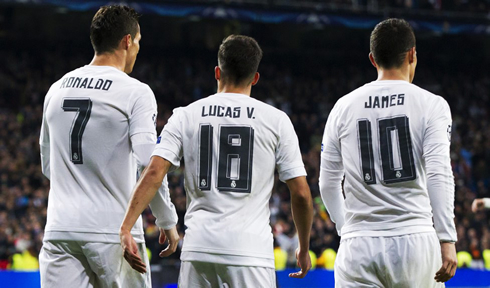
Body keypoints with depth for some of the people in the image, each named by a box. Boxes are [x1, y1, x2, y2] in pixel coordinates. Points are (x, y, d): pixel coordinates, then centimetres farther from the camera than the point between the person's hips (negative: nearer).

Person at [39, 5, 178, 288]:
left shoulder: (56, 90, 13)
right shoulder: (136, 92, -5)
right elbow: (149, 165, -13)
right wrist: (167, 220, -3)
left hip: (60, 231, 4)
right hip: (113, 230, -4)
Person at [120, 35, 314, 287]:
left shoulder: (186, 116, 7)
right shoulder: (276, 120, 3)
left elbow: (154, 174, -5)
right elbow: (301, 194, 2)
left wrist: (126, 228, -8)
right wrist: (304, 248, 15)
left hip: (198, 247, 2)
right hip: (250, 248, -2)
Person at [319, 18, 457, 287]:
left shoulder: (344, 107, 9)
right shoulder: (431, 105, 1)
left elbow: (328, 184, 13)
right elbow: (439, 174, -11)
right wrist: (447, 240, -12)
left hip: (358, 246, 2)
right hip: (415, 243, -2)